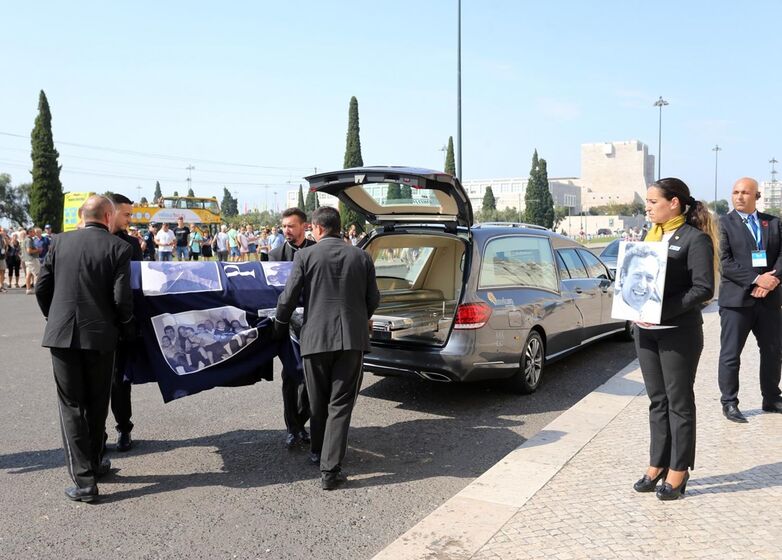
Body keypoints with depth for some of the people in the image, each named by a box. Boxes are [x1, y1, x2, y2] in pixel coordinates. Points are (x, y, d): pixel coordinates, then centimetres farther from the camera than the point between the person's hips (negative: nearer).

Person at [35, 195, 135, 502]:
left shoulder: (59, 242, 4)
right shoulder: (118, 247, -5)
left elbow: (42, 288, 6)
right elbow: (121, 298, -11)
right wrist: (126, 330, 5)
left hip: (61, 334, 2)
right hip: (100, 335, -1)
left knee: (71, 405, 6)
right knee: (96, 405, 16)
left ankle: (84, 479, 2)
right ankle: (94, 464, 31)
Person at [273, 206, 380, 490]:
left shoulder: (305, 256, -3)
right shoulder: (361, 257, 4)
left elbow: (288, 298, -3)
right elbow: (373, 299, 8)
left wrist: (279, 326, 15)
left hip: (316, 337, -1)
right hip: (352, 339, 1)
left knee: (318, 401, 18)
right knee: (340, 403, 4)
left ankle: (317, 451, 37)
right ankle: (330, 469, 1)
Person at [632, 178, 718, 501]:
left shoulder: (695, 238, -8)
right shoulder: (652, 235, 13)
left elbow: (703, 289, -15)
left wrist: (663, 310, -23)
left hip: (679, 333, -6)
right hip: (646, 331, 7)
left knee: (679, 403, 5)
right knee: (657, 402, 13)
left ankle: (678, 471, 15)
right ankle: (657, 465, 22)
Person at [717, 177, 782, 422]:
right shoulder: (724, 224, -2)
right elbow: (725, 262, -11)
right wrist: (756, 279, -18)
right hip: (736, 299, -4)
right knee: (731, 354, 0)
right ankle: (729, 403, 11)